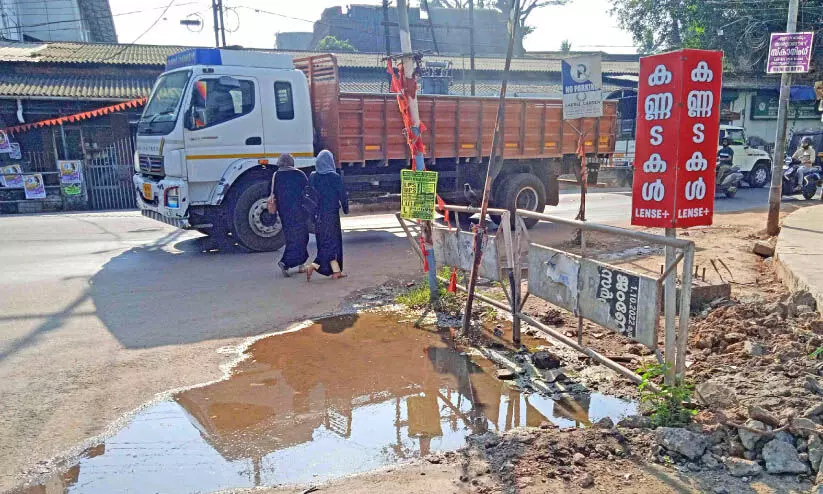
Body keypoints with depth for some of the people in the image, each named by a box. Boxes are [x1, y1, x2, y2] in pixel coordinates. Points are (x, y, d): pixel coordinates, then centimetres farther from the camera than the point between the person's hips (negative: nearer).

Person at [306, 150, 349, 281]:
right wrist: (345, 209, 8)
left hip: (317, 214, 5)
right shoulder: (335, 177, -11)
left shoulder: (312, 177, 1)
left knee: (324, 242, 13)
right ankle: (313, 266, -15)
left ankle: (336, 271, 17)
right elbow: (342, 195, -8)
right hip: (331, 214, -5)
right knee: (331, 241, 1)